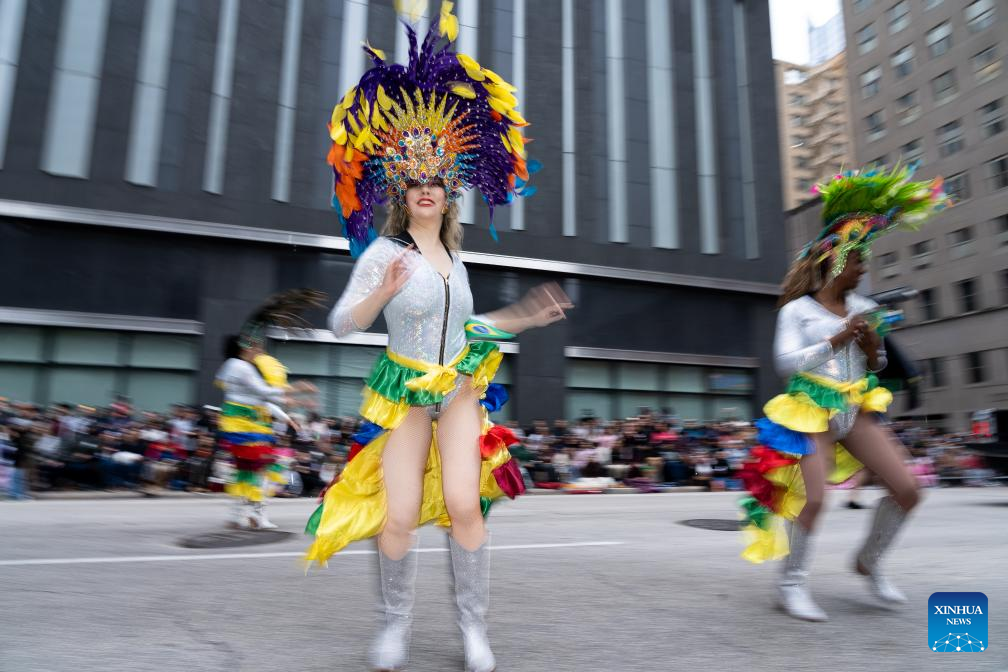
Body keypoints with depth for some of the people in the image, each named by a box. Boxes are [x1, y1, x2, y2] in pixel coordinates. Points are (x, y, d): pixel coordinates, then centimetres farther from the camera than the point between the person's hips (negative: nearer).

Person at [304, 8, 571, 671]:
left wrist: (524, 317, 15)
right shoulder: (384, 250, -7)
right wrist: (382, 292, -29)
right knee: (398, 518, -5)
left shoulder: (455, 256, 10)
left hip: (460, 388, 4)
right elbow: (342, 324, -11)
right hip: (404, 392, -3)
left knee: (464, 504, -11)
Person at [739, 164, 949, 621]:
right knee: (814, 498, -16)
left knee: (906, 489, 0)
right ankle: (792, 583, 3)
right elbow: (786, 362, -12)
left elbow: (875, 367, 19)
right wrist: (835, 340, -16)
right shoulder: (797, 309, -2)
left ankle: (869, 560, 24)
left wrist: (872, 346, -2)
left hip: (856, 408, 6)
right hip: (811, 408, -6)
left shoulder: (862, 307, 13)